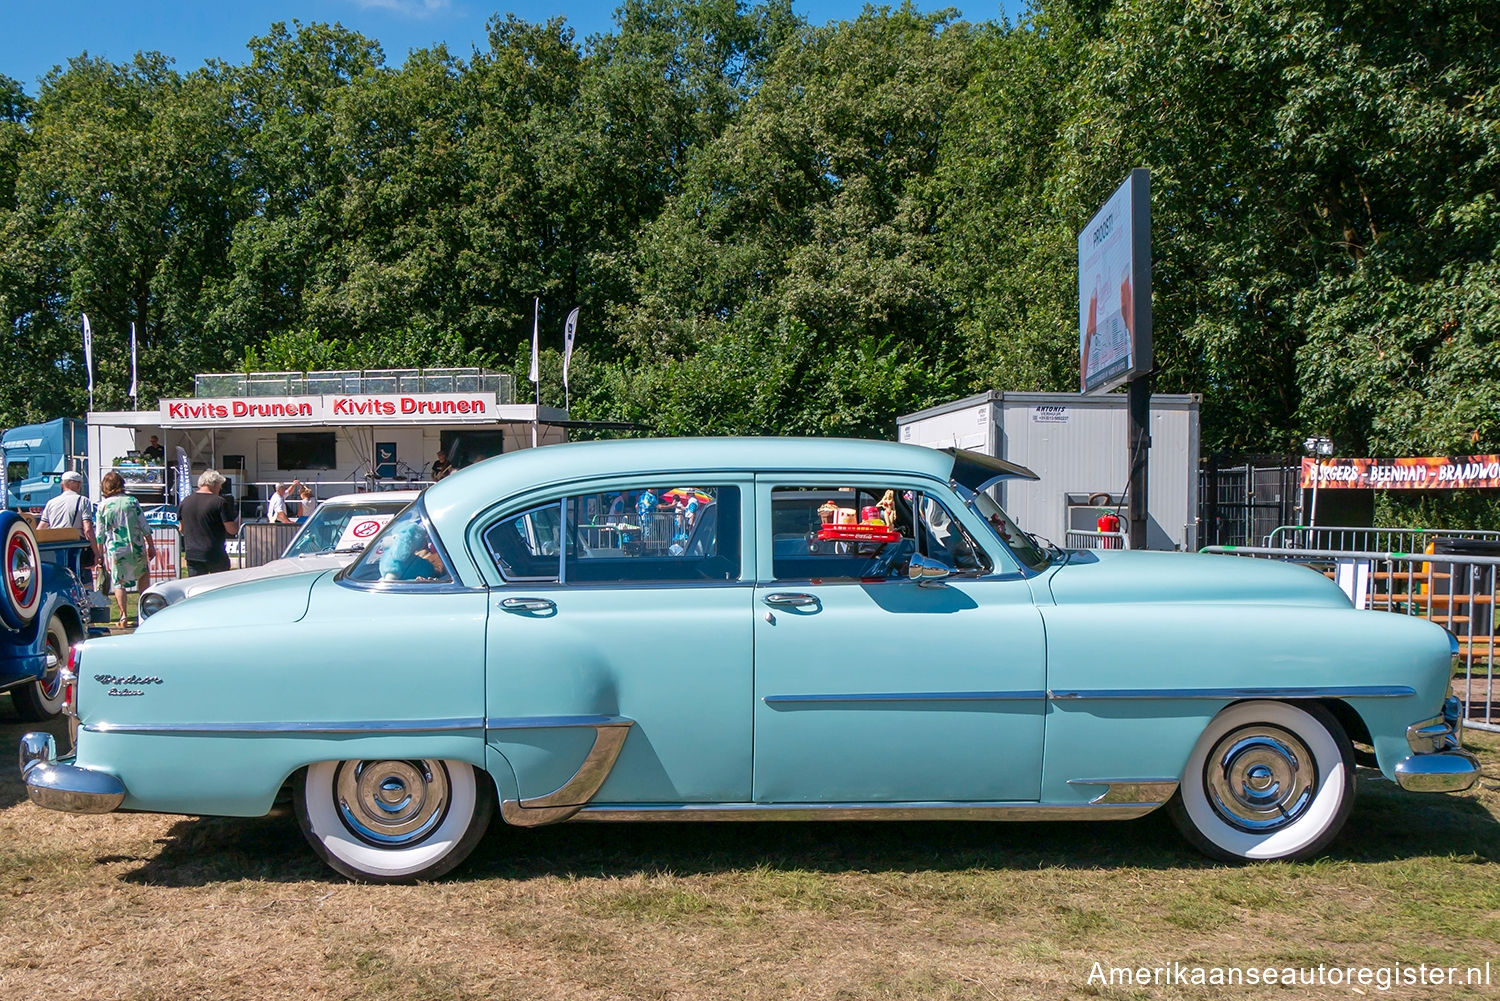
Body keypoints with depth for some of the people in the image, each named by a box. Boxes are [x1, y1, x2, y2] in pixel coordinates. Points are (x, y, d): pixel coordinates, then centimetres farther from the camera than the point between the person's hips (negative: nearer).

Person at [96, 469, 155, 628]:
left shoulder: (102, 506, 0)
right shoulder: (132, 501, 0)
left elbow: (100, 535, 3)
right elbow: (144, 527, -1)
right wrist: (151, 546, 8)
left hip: (115, 550, -1)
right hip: (137, 548, 1)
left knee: (119, 582, 7)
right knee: (143, 574, 22)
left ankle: (123, 615, -3)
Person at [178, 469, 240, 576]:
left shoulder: (185, 502, 6)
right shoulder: (220, 502, -10)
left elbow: (181, 529, 15)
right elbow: (232, 530, -11)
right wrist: (239, 519, 8)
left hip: (192, 555, 4)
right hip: (215, 556, -4)